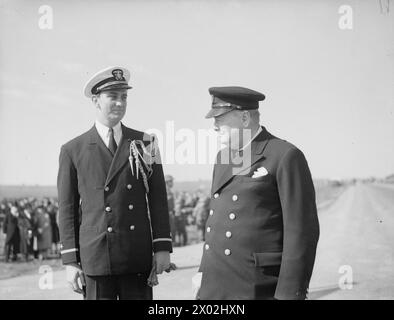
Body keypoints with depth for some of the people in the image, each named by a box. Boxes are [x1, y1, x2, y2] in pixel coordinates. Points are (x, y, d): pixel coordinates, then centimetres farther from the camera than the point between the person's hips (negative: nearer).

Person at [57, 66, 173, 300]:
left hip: (138, 259, 2)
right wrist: (71, 262, 0)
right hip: (95, 259, -1)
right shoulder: (73, 151, 4)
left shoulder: (145, 143, 9)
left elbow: (158, 198, 7)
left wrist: (162, 247, 0)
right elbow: (68, 210, 4)